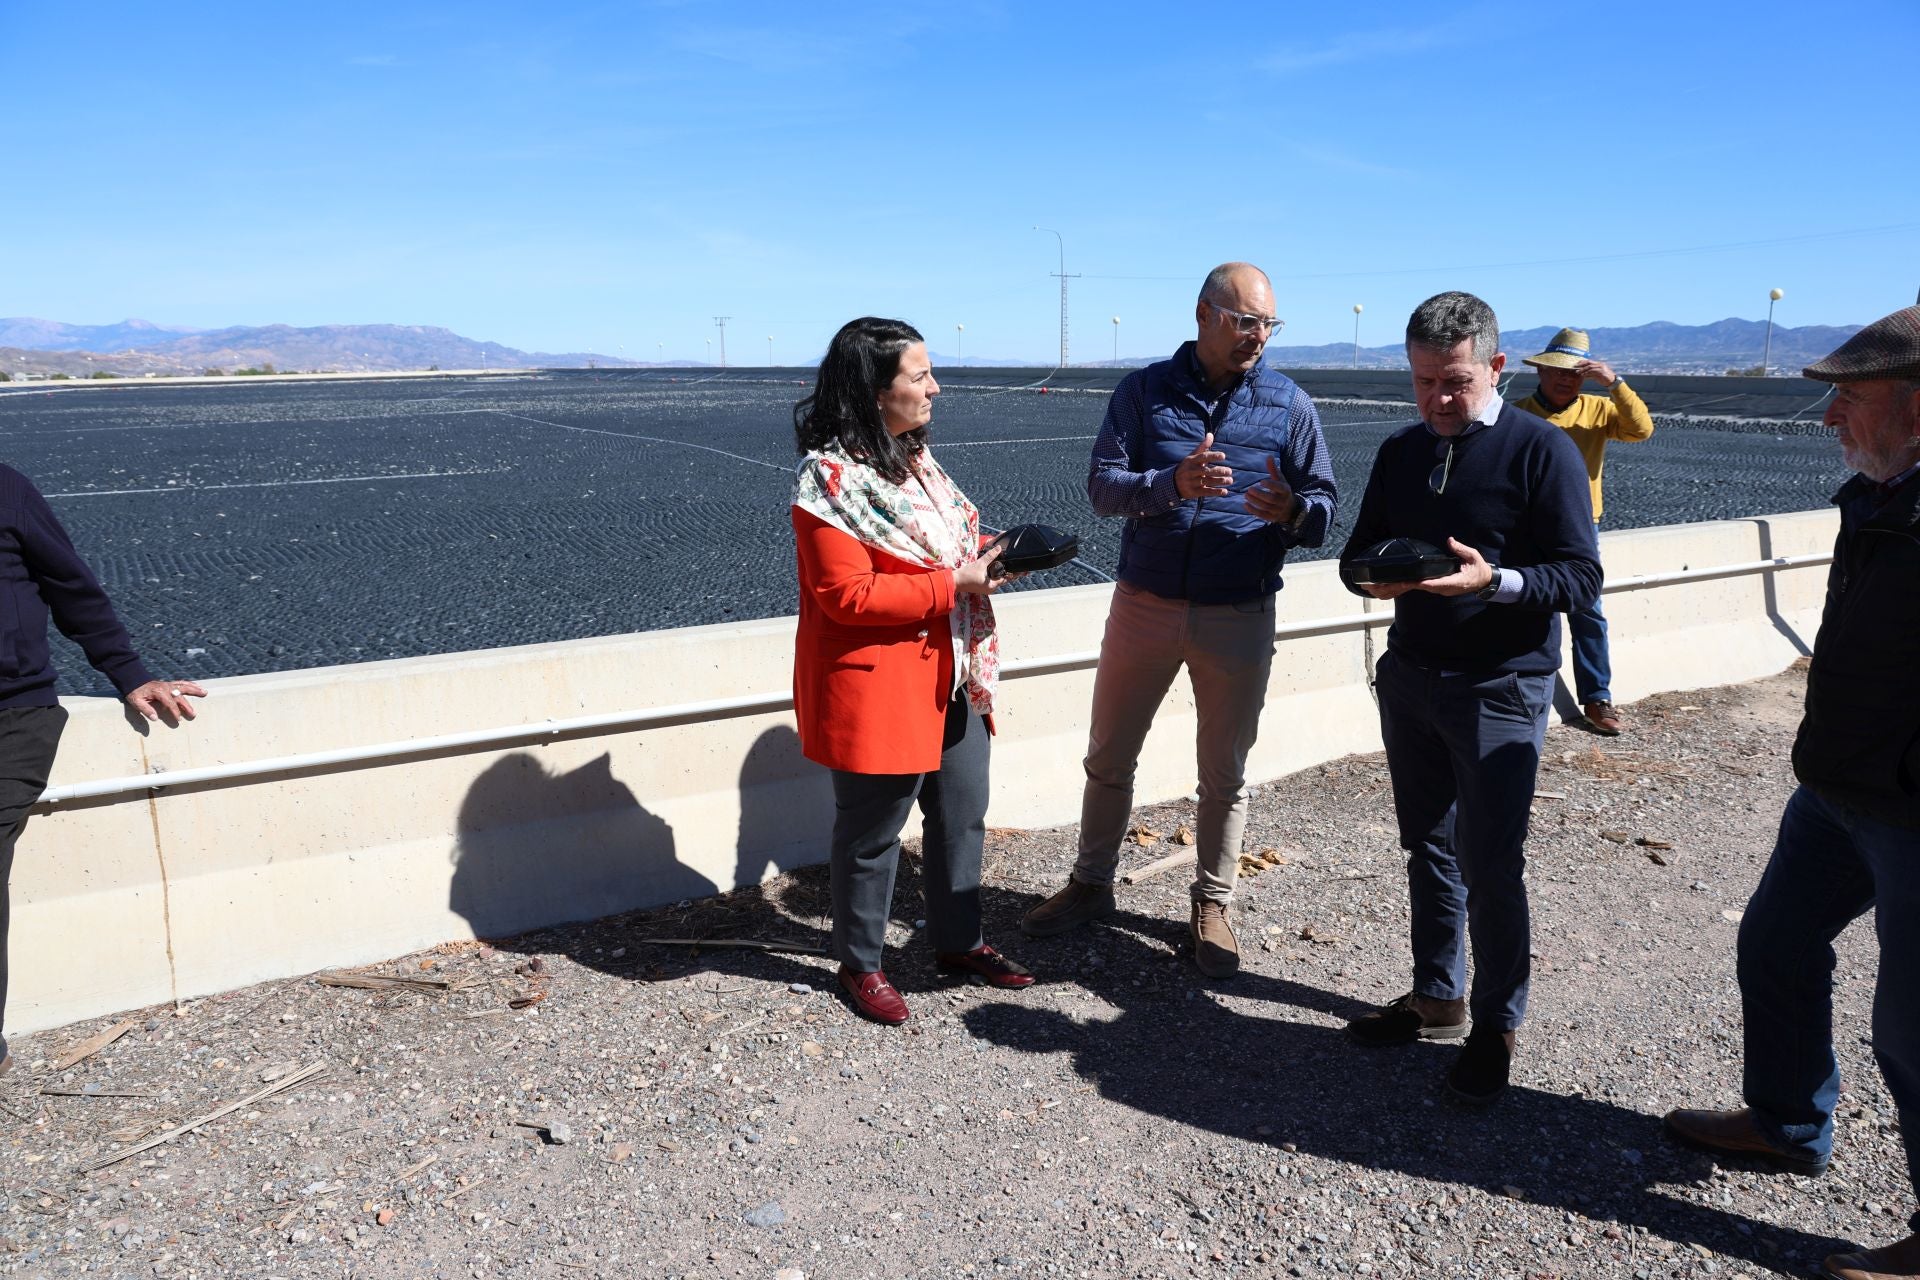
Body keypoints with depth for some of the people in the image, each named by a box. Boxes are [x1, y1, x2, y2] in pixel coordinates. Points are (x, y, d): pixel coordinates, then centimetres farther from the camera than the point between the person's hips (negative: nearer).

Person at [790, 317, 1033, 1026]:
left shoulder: (913, 455, 10)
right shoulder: (832, 479, -19)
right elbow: (847, 595, -23)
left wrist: (987, 556, 2)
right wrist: (953, 584, -23)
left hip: (949, 675, 9)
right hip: (875, 687, -9)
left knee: (962, 813, 18)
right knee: (872, 830, 7)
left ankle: (958, 940, 37)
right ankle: (859, 963, 27)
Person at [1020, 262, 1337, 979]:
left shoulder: (1290, 406, 1)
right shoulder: (1145, 391, 0)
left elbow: (1323, 512, 0)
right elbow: (1102, 484, -8)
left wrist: (1292, 511, -24)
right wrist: (1172, 482, -27)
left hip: (1239, 616, 0)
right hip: (1143, 603, 1)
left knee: (1224, 773, 10)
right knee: (1108, 757, 12)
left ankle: (1211, 905, 28)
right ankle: (1091, 885, 31)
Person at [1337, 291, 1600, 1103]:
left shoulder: (1542, 451, -9)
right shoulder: (1401, 452, 8)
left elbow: (1580, 577, -11)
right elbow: (1358, 552, 13)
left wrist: (1493, 581, -28)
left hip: (1501, 690, -6)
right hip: (1410, 677, 6)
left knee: (1489, 862, -3)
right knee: (1428, 847, 15)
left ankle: (1497, 1022, 16)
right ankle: (1437, 998, 30)